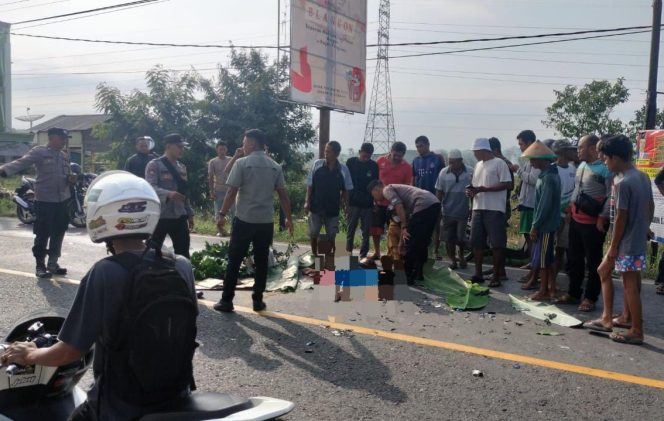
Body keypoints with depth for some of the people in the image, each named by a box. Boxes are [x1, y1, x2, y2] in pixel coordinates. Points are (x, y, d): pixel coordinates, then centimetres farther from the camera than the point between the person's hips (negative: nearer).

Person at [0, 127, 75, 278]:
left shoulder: (64, 156, 13)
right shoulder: (38, 152, -6)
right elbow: (21, 163, -20)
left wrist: (71, 178, 0)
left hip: (62, 201, 6)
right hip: (44, 201, -6)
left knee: (58, 234, 12)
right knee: (42, 234, -2)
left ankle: (53, 263, 23)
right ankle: (40, 265, 9)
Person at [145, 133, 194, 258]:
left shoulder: (182, 167, 14)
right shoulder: (154, 165, -7)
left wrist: (189, 214, 17)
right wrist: (168, 194, -38)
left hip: (179, 217, 6)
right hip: (159, 217, -6)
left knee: (183, 253, 9)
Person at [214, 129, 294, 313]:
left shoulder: (242, 163, -6)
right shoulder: (275, 167, 6)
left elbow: (231, 192, -9)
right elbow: (283, 195, 7)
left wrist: (222, 214, -3)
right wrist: (288, 218, 14)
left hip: (244, 219, -3)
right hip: (266, 221, 3)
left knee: (234, 261, 5)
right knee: (261, 262, 11)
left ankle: (226, 300, 9)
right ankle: (258, 300, 14)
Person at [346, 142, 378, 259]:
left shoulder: (374, 165, 3)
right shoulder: (351, 162, 0)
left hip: (368, 204, 1)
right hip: (353, 202, -1)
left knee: (366, 231, 4)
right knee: (351, 229, 5)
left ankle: (363, 255, 12)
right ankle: (348, 252, 15)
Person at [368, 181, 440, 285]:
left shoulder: (387, 190, 9)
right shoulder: (395, 190, 34)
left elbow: (398, 205, -12)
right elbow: (405, 215, 38)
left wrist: (404, 227, -11)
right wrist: (401, 241, 43)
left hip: (424, 206, -9)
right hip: (434, 203, 9)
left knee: (411, 244, 0)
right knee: (422, 242, 21)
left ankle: (408, 278, 8)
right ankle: (418, 274, 28)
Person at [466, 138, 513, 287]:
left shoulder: (499, 163, -7)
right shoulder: (478, 165, 17)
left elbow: (507, 184, -14)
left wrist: (484, 189, -18)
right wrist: (470, 190, -1)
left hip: (494, 209, -8)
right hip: (478, 208, 8)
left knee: (497, 244, -2)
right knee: (476, 242, 9)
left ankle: (496, 276, 6)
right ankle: (478, 273, 18)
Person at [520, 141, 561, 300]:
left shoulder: (548, 177, -19)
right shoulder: (548, 174, 11)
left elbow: (545, 205, -22)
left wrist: (535, 226, -18)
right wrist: (536, 224, 16)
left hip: (545, 224, -9)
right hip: (547, 223, 9)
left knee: (541, 258, -1)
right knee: (548, 258, 14)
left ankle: (543, 291, 7)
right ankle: (551, 288, 22)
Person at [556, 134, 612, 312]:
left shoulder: (605, 168, -13)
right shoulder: (581, 166, 12)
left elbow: (610, 197, -15)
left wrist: (602, 218, -16)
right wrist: (570, 210, 15)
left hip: (593, 222, -8)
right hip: (576, 219, 8)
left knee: (593, 262, 4)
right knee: (574, 258, 15)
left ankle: (590, 298, 13)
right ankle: (573, 293, 27)